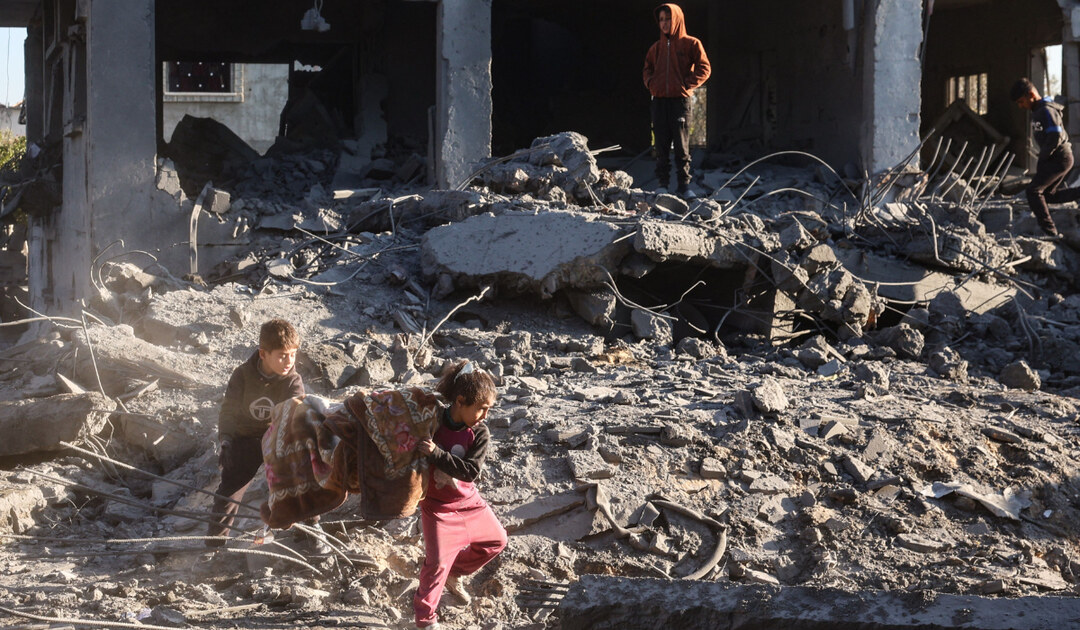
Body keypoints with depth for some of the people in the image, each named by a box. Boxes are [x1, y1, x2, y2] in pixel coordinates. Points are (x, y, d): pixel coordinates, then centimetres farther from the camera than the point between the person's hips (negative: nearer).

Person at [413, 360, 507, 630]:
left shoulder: (479, 433, -14)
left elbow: (471, 470, -26)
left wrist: (436, 454, -35)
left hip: (469, 501, 4)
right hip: (438, 506, -4)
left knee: (496, 541, 16)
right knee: (438, 562, -11)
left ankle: (454, 575, 37)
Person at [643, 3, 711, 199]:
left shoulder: (690, 44, 1)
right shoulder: (657, 47, 14)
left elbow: (704, 68, 0)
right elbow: (647, 68, 24)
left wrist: (687, 84, -9)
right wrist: (650, 82, 4)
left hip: (680, 100, -4)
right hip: (659, 100, 4)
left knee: (682, 146, -3)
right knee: (661, 146, 3)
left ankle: (684, 185, 1)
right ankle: (662, 183, 7)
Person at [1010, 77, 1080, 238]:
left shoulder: (1046, 111, -18)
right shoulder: (1038, 111, 14)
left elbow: (1055, 137, -26)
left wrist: (1042, 159, -16)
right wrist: (1043, 159, 13)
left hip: (1059, 158, -10)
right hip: (1060, 158, 10)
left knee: (1033, 191, -10)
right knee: (1049, 195, 17)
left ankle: (1050, 232, -10)